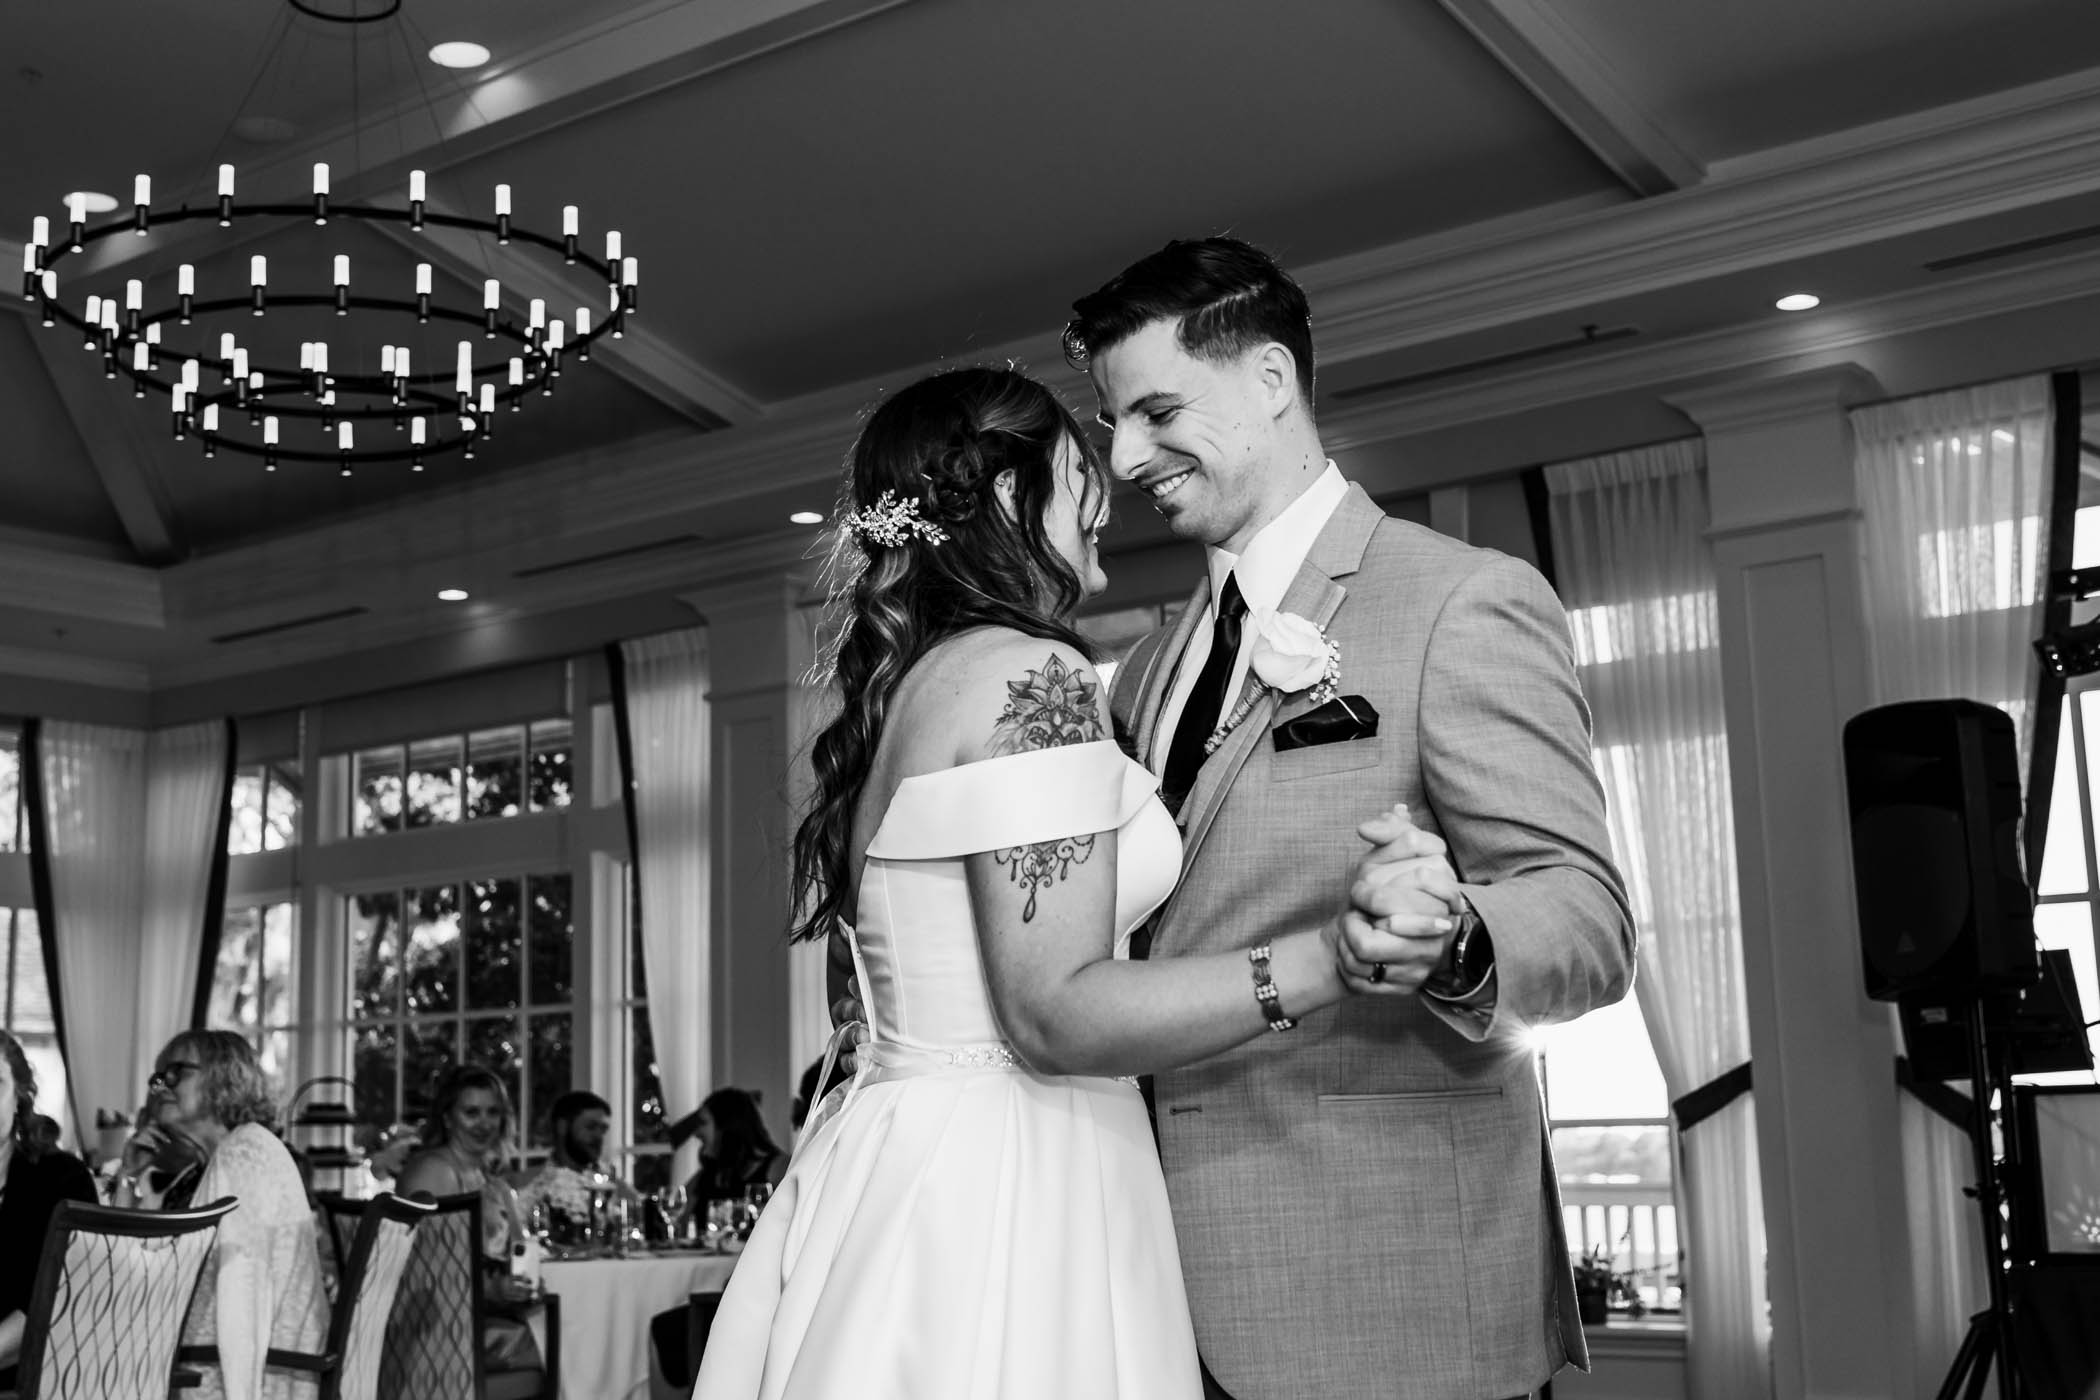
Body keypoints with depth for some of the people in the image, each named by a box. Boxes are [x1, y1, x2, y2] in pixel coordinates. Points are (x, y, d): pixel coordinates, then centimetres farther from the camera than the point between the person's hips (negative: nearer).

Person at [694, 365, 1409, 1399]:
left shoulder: (894, 693, 14)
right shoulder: (1029, 676, -14)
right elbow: (1057, 1014, -20)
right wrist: (1325, 958, -25)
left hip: (889, 1167, 9)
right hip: (1007, 1194, -9)